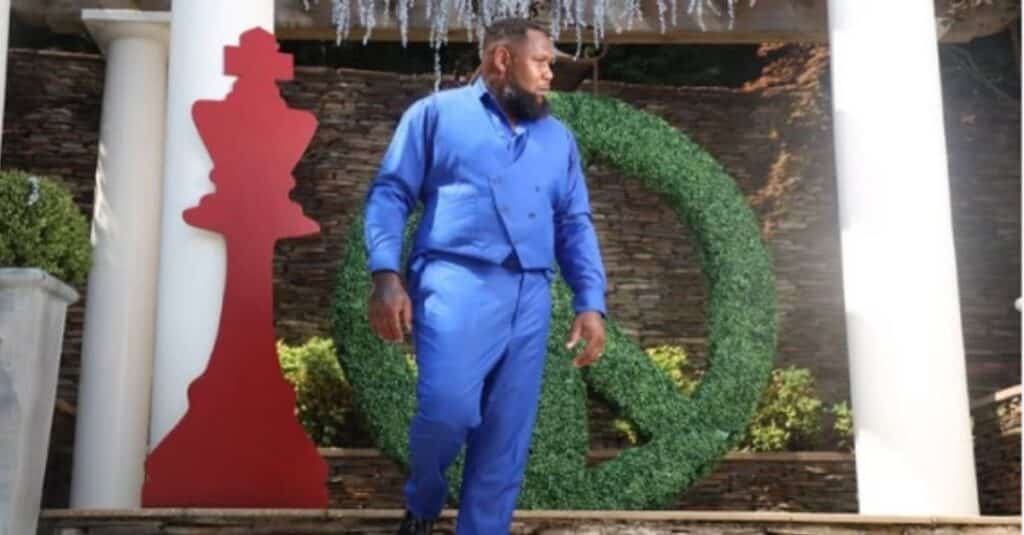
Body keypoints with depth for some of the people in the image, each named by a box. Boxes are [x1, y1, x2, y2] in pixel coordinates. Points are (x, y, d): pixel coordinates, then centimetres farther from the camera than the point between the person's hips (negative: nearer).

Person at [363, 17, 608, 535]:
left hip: (529, 297, 5)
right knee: (448, 408, -19)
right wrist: (385, 275, -12)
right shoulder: (438, 112, 9)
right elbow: (390, 193, 2)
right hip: (456, 282, -5)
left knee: (506, 439, 3)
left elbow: (575, 224, 17)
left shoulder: (558, 138, 21)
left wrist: (590, 303, 3)